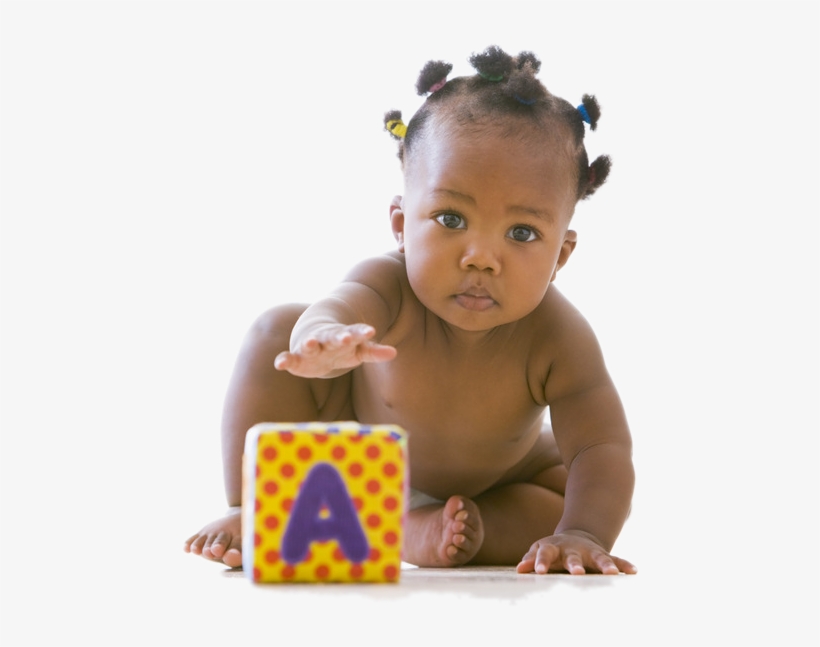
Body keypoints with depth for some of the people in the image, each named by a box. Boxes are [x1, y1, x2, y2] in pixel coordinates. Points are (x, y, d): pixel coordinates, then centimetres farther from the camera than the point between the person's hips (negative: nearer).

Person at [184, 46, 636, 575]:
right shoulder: (388, 289, -39)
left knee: (577, 503, -24)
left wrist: (581, 534, -56)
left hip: (497, 479, 1)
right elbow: (332, 312, -61)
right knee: (276, 333, -20)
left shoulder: (556, 339, -37)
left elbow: (604, 449, -38)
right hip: (359, 447, -1)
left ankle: (418, 528, -19)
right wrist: (326, 338, -87)